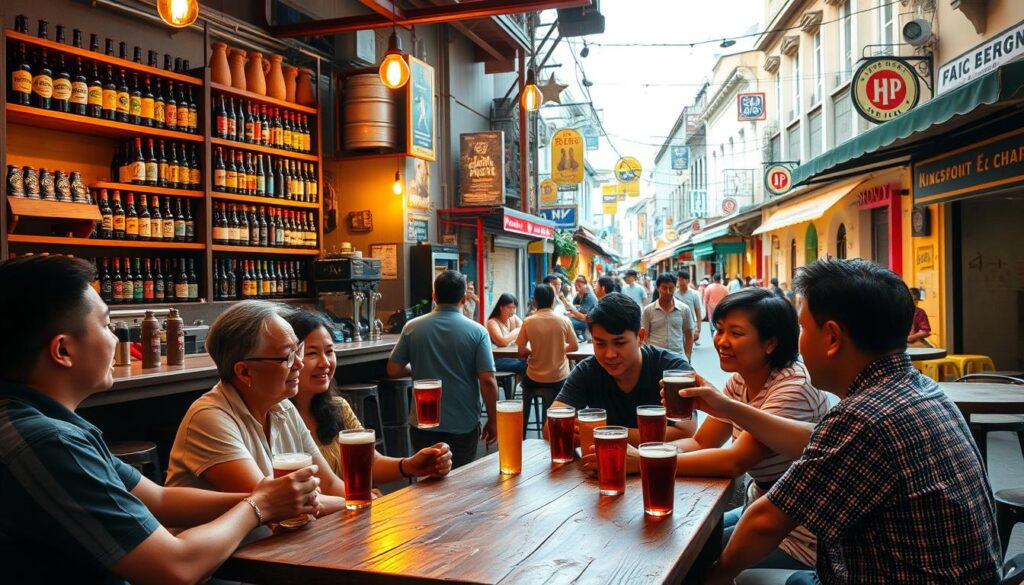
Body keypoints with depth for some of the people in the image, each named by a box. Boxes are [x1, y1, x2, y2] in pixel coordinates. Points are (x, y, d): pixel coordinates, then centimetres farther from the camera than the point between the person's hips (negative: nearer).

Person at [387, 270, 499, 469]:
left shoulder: (412, 327, -4)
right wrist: (492, 421, -3)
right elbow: (488, 381, -14)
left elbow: (393, 370, 1)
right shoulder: (477, 331, -10)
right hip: (464, 426, -2)